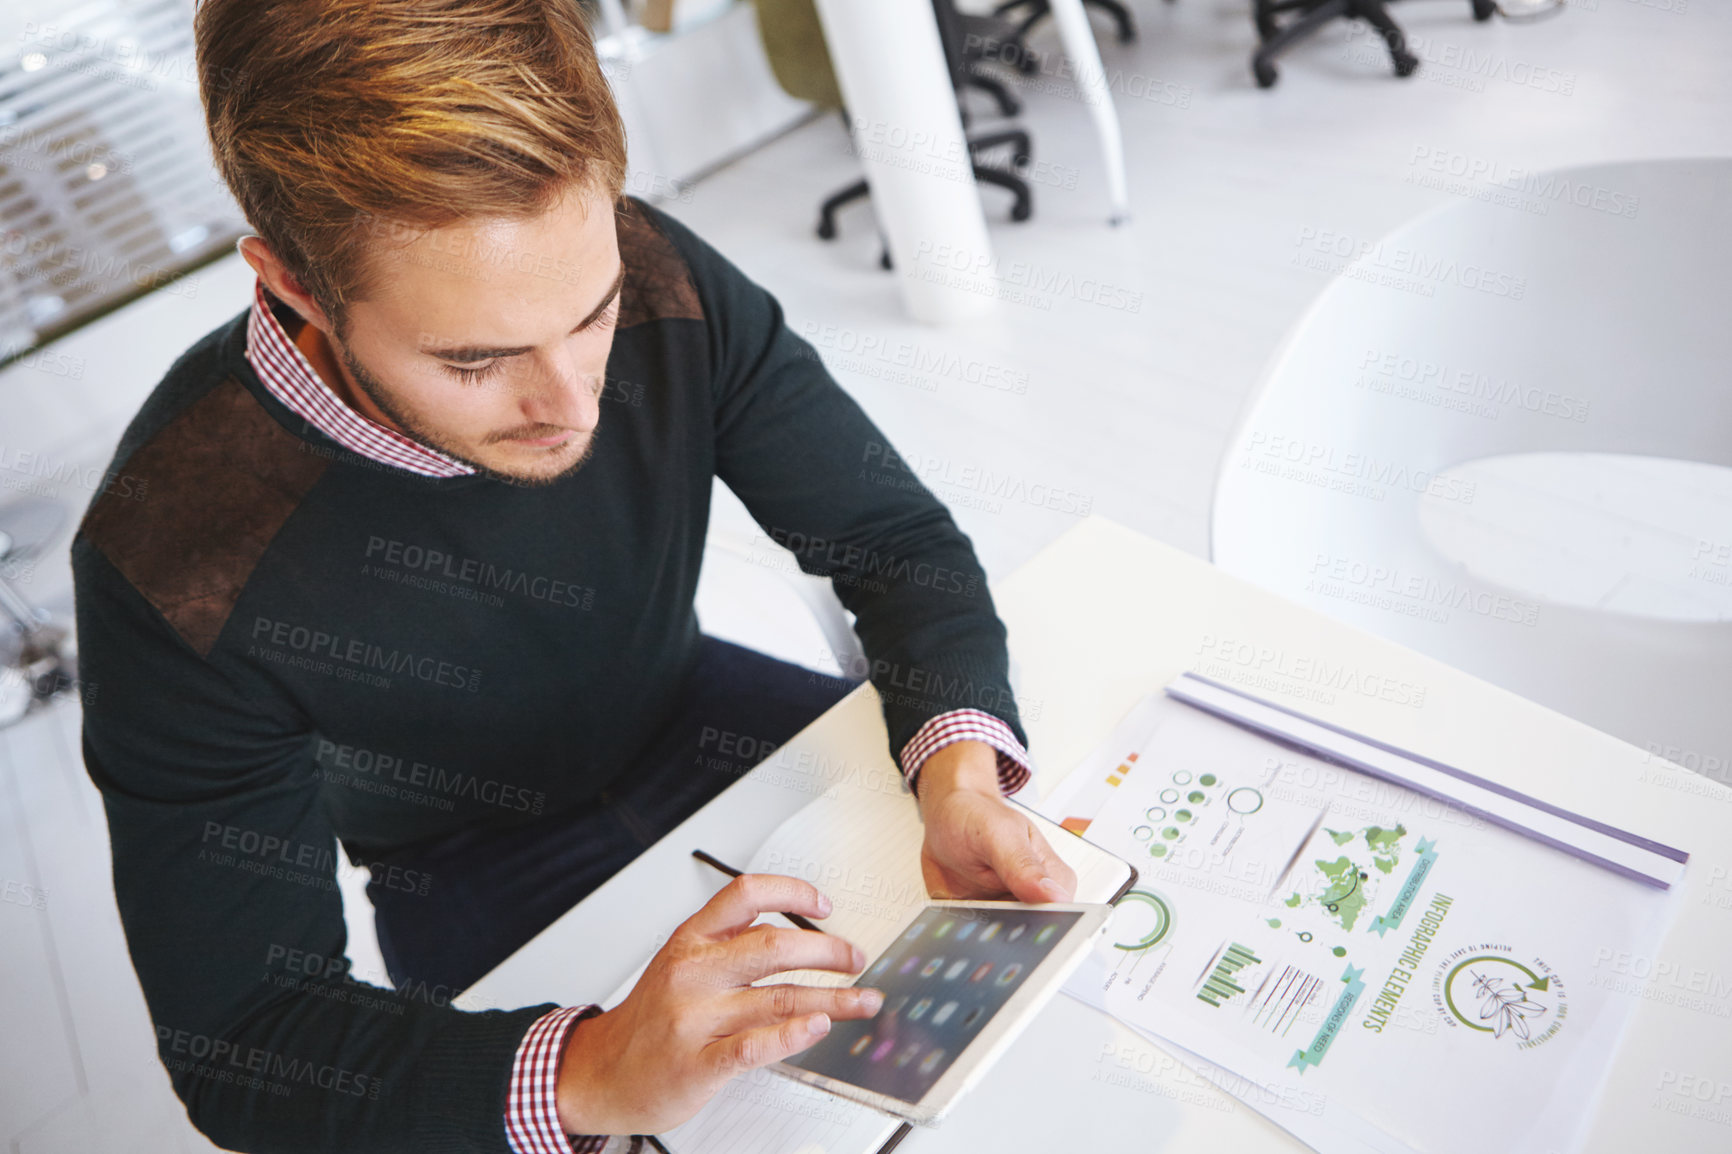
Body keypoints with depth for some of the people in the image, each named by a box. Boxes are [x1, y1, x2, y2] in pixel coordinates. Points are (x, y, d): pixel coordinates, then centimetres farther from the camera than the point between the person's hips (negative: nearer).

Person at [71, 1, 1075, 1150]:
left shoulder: (658, 283, -25)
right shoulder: (173, 564, -32)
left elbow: (898, 539, -15)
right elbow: (236, 1043, -26)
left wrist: (960, 771, -35)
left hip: (688, 715, 3)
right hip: (483, 878, -2)